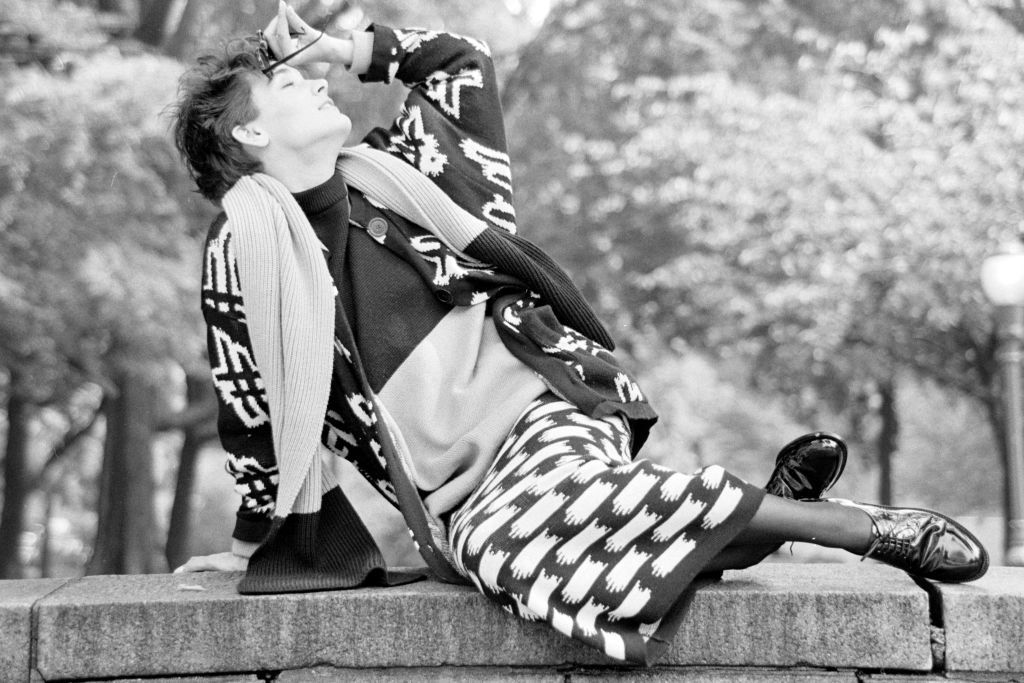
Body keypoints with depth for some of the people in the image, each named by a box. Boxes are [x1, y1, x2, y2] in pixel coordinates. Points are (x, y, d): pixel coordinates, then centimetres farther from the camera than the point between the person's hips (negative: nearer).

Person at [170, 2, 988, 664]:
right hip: (458, 496, 0)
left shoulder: (387, 170, 15)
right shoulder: (245, 245, 3)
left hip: (544, 396, 0)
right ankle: (764, 510, -24)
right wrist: (250, 541, 12)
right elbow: (257, 415, 9)